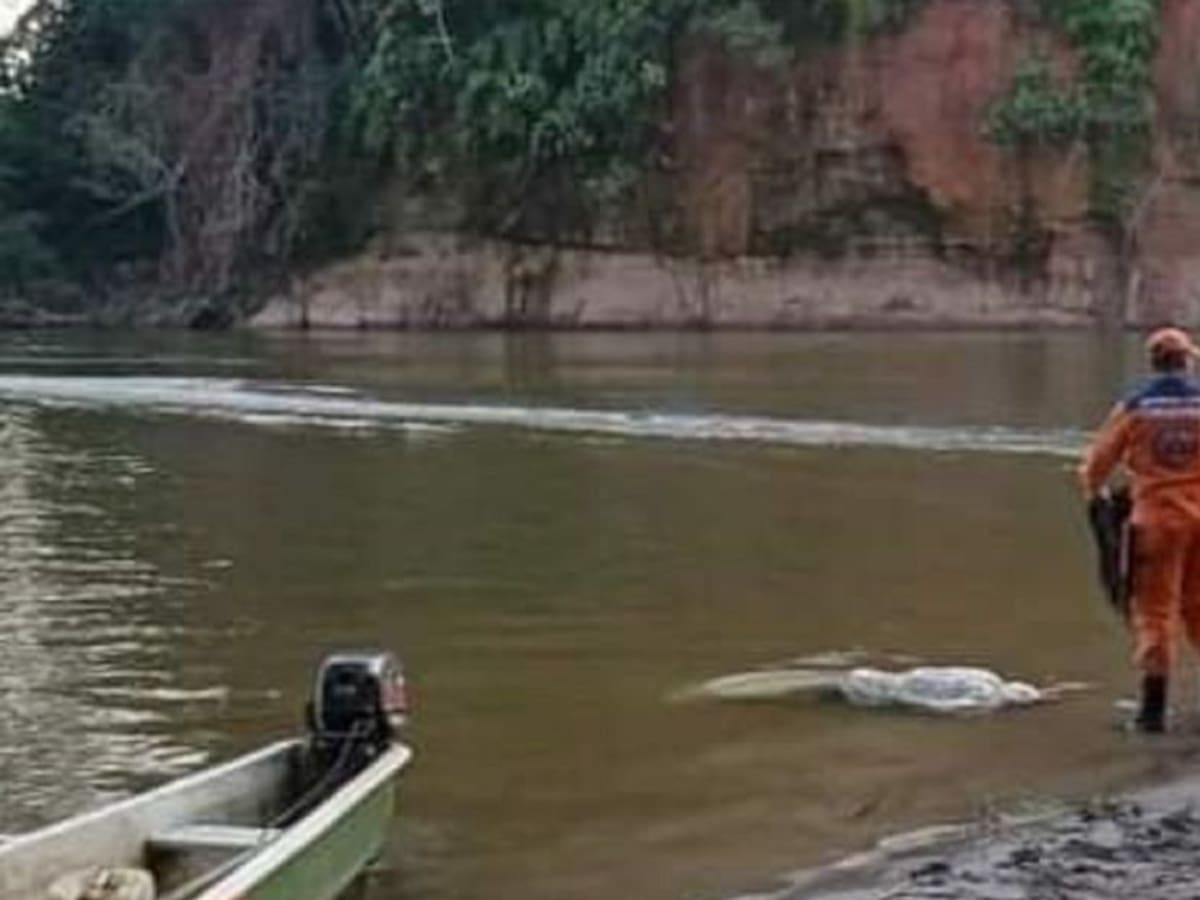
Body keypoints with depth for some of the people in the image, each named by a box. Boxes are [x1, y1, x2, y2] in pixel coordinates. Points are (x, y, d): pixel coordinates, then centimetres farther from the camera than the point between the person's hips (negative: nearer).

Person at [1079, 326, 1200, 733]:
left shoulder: (1134, 405, -3)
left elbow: (1097, 463, 1)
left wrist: (1095, 493, 21)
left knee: (1154, 610, 4)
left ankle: (1154, 707, 2)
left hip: (1156, 517, -1)